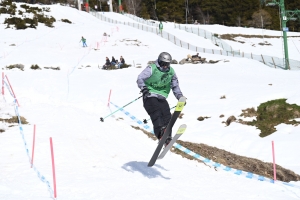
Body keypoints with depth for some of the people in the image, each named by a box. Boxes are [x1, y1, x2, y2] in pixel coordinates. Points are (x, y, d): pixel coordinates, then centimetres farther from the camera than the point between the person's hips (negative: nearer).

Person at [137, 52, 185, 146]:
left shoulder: (171, 72, 11)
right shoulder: (152, 69, -4)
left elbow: (175, 86, 20)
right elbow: (140, 78, -12)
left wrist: (180, 97, 9)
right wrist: (143, 88, -29)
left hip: (162, 97, 5)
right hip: (150, 96, -5)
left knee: (167, 116, -11)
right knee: (156, 113, -26)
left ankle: (167, 138, -11)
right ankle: (160, 133, -41)